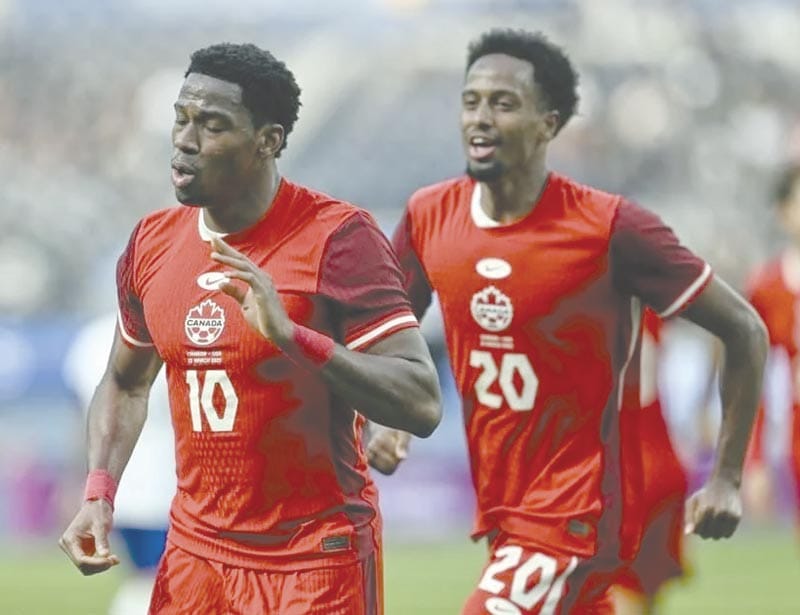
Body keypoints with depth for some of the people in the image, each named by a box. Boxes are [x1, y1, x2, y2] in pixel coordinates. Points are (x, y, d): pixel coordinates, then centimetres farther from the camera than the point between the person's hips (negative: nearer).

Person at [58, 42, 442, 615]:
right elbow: (126, 384, 21)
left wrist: (293, 335, -30)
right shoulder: (152, 243, 4)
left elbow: (422, 404, -21)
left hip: (317, 566, -5)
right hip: (195, 556, 5)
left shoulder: (338, 239, -14)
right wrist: (99, 493, 5)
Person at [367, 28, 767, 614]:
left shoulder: (609, 228, -15)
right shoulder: (428, 218, 0)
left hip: (576, 519, -6)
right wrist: (386, 421, -5)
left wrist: (727, 478, -9)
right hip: (501, 513, 6)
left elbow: (744, 331, -8)